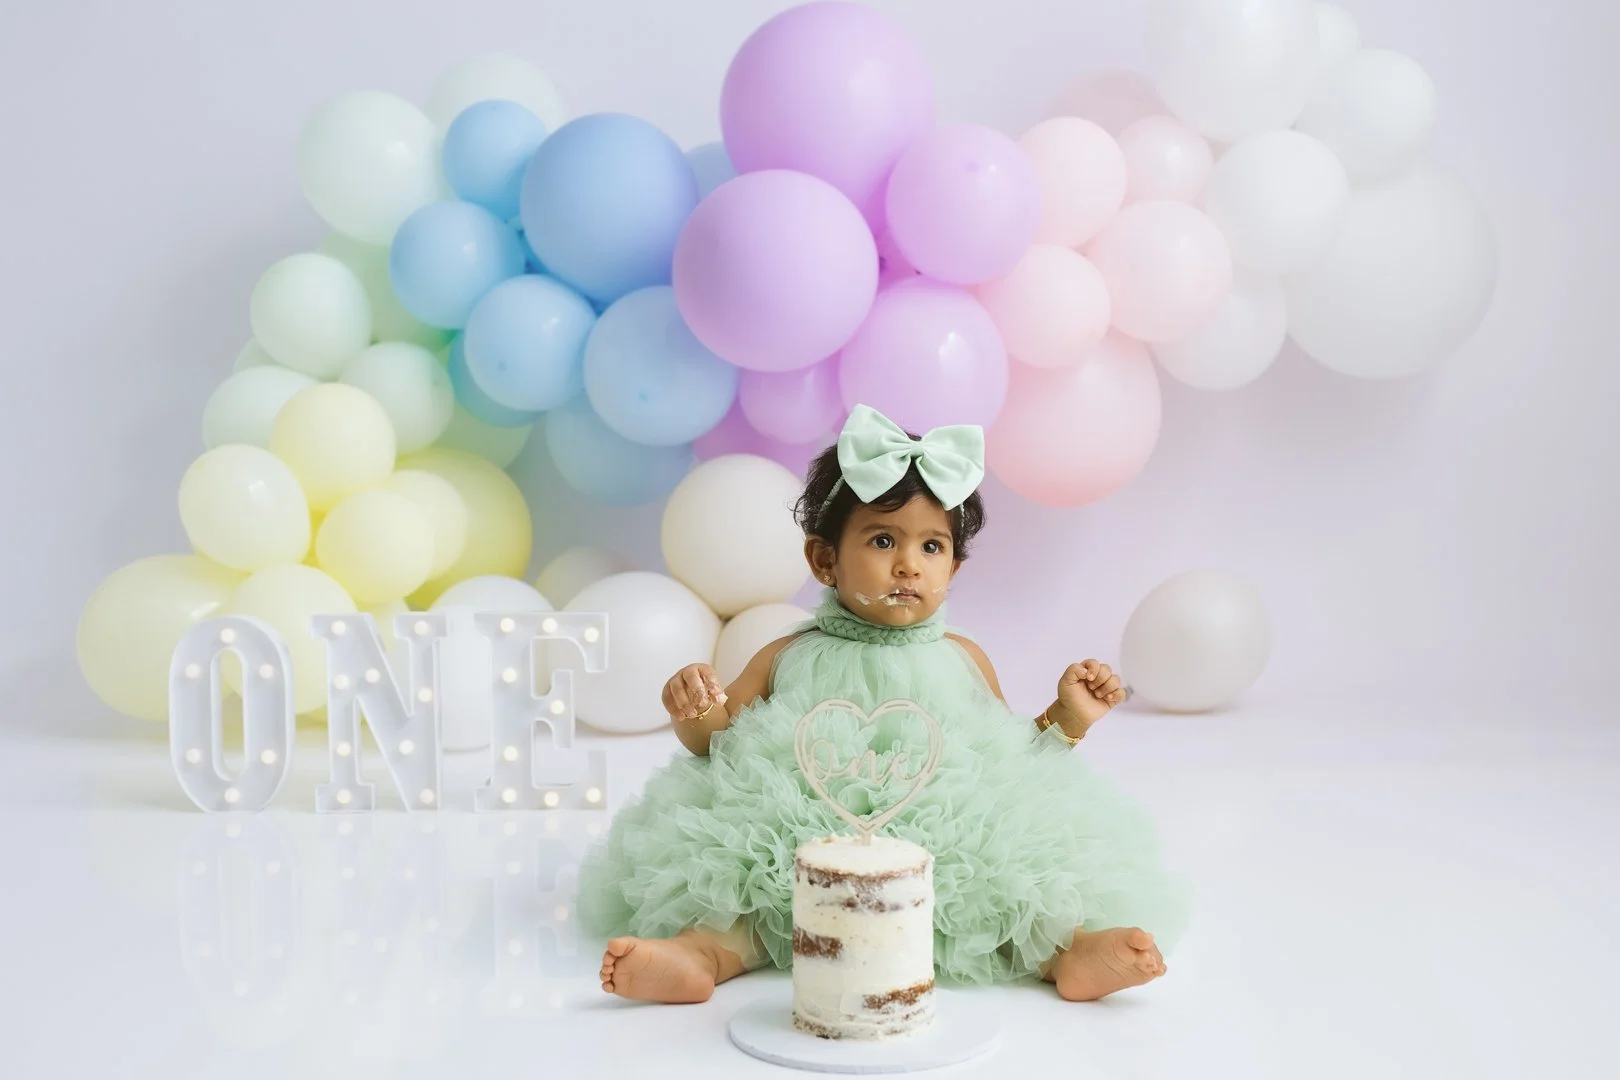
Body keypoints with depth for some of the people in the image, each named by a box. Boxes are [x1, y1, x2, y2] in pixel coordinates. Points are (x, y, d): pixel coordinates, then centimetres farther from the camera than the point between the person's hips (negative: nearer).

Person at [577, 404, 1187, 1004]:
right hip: (803, 845, 0)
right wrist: (695, 713, -9)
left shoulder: (964, 660, 15)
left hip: (950, 838, 1)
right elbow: (721, 740, 13)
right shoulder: (789, 659, 11)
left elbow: (1013, 756, 21)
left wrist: (1066, 719, 6)